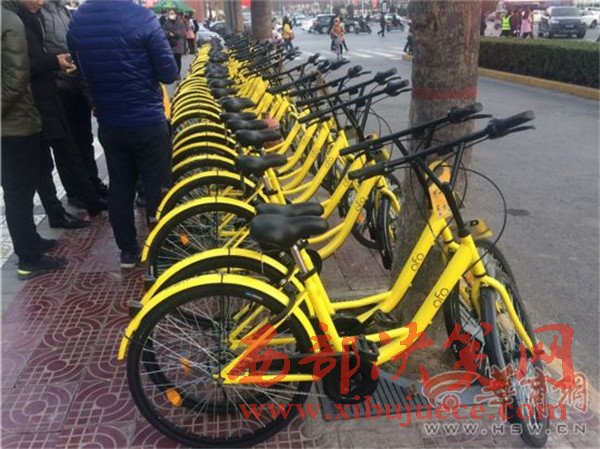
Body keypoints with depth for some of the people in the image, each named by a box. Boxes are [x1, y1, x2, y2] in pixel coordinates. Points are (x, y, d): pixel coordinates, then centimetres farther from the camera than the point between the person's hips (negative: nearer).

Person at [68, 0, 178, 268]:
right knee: (156, 187, 8)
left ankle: (127, 251, 26)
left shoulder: (76, 22, 1)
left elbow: (83, 70, 13)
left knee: (119, 188, 15)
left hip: (108, 125, 5)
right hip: (148, 123, -5)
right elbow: (169, 74, -12)